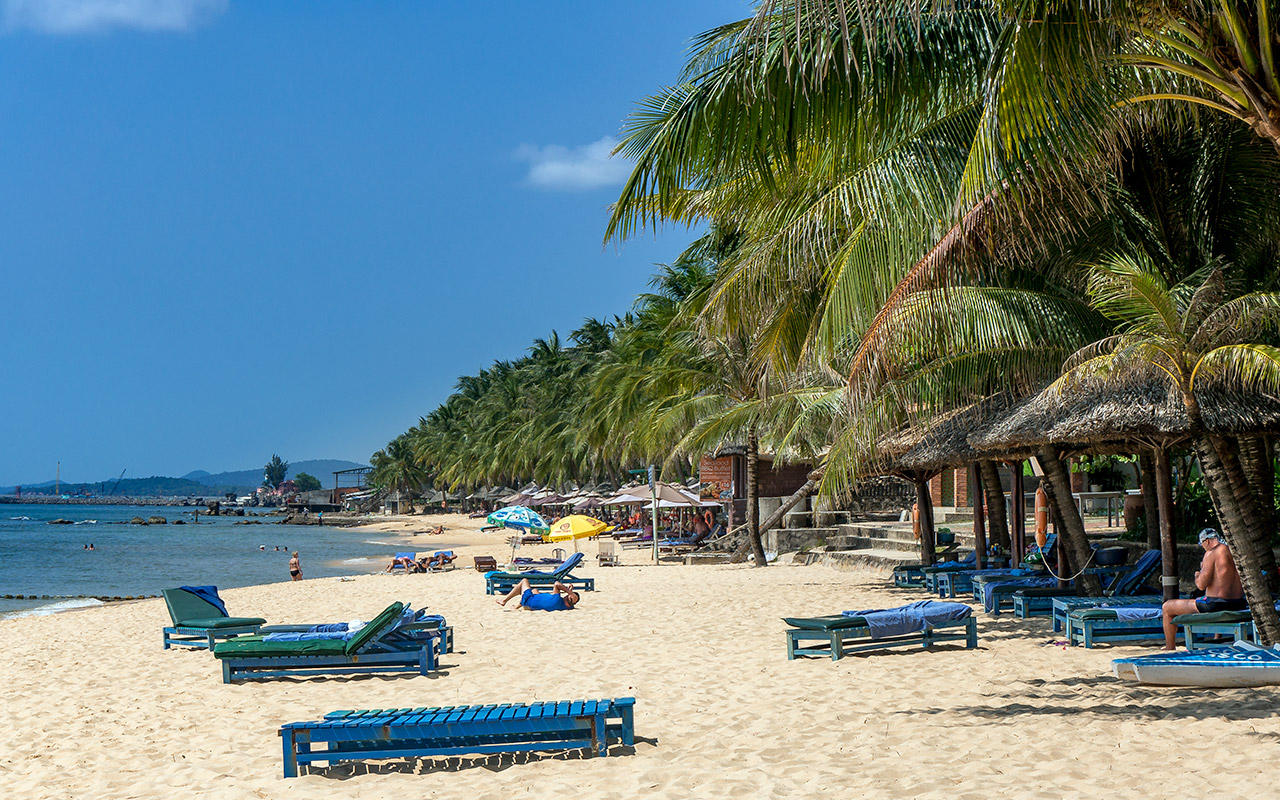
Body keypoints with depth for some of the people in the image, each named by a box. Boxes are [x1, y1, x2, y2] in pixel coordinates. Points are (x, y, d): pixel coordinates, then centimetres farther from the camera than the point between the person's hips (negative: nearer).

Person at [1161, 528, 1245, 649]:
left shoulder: (1211, 554, -14)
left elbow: (1201, 585, -18)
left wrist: (1198, 574, 6)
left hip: (1215, 605, -8)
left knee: (1167, 607, 8)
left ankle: (1170, 649, 15)